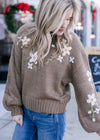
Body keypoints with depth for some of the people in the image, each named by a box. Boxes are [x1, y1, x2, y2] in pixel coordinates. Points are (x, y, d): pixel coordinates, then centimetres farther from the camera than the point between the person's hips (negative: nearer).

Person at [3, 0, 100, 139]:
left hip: (52, 115, -3)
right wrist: (15, 107, 3)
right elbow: (15, 73, -1)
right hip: (26, 111, 3)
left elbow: (85, 86, -12)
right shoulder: (25, 34, -8)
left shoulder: (72, 43, -15)